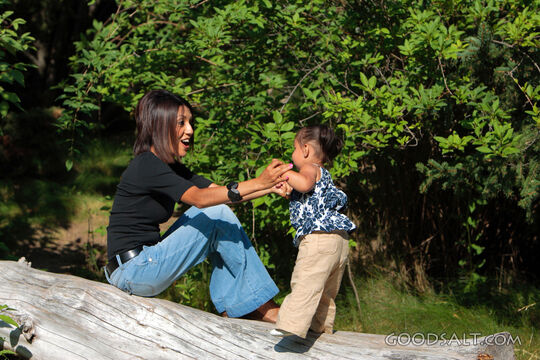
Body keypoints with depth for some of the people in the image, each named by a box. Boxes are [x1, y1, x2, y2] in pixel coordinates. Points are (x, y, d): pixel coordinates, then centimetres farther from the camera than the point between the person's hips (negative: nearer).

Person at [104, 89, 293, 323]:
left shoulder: (171, 167, 13)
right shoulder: (146, 166, -16)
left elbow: (222, 194, 5)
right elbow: (199, 198, -28)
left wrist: (270, 187, -10)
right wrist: (258, 183, -34)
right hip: (133, 271, -9)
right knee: (217, 218, -10)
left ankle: (229, 311, 4)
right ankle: (266, 310, -2)